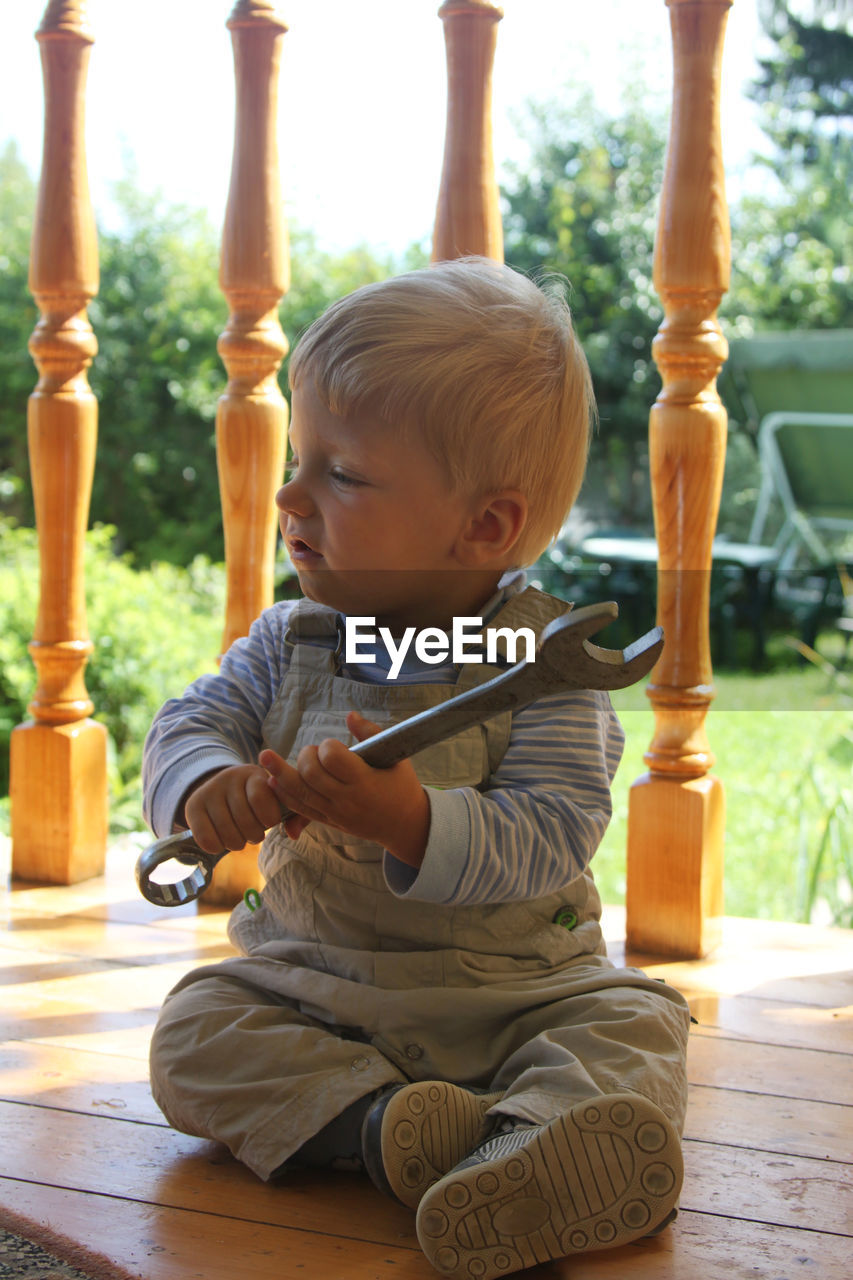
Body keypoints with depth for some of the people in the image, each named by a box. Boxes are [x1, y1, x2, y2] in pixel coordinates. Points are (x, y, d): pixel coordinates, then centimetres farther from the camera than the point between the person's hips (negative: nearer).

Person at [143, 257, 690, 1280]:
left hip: (518, 992, -3)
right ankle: (379, 1119, -31)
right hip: (311, 986, 3)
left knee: (635, 1023, -24)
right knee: (194, 1035, -16)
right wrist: (209, 785, -26)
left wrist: (411, 820, -39)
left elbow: (549, 837, -22)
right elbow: (187, 723, -2)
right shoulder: (288, 645, 2)